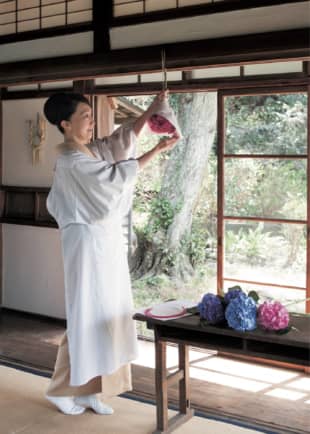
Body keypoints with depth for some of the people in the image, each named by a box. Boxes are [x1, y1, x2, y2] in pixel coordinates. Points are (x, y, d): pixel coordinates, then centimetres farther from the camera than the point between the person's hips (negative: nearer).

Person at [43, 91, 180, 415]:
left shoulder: (92, 150, 10)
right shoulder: (72, 159, -17)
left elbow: (123, 139, 15)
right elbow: (116, 175, -20)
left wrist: (154, 107, 8)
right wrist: (158, 150, -14)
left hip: (107, 241, 9)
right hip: (88, 243, -9)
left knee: (108, 314, 11)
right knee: (87, 316, -2)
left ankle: (90, 389, 20)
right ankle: (62, 389, 14)